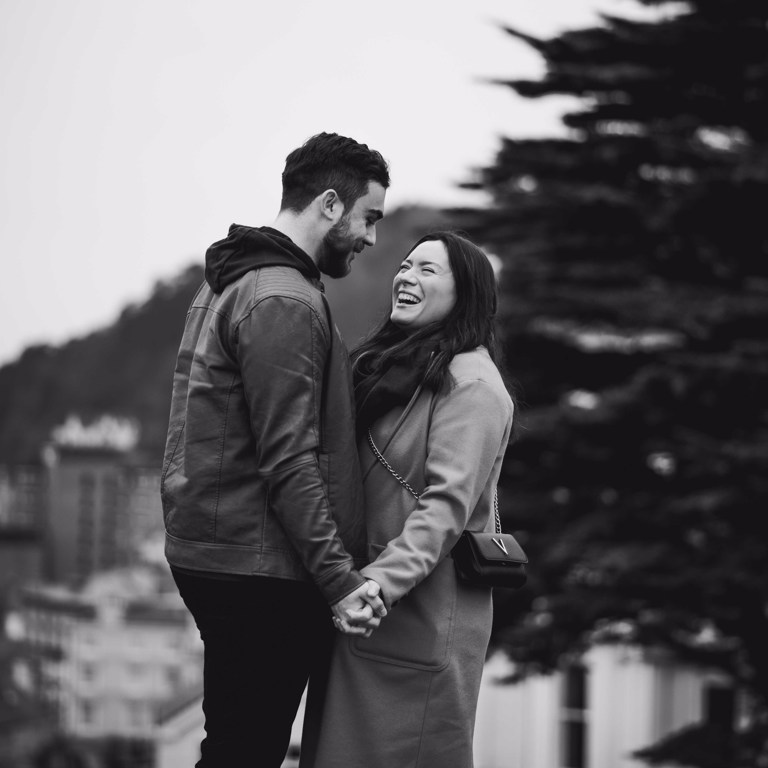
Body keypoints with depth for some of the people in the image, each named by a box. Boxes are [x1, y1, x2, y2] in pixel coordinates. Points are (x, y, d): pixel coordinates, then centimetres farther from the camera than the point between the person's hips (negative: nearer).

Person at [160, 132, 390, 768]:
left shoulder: (228, 283, 18)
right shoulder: (284, 302, -15)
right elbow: (288, 460, -21)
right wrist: (339, 577, -22)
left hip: (207, 551, 10)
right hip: (259, 569, -10)